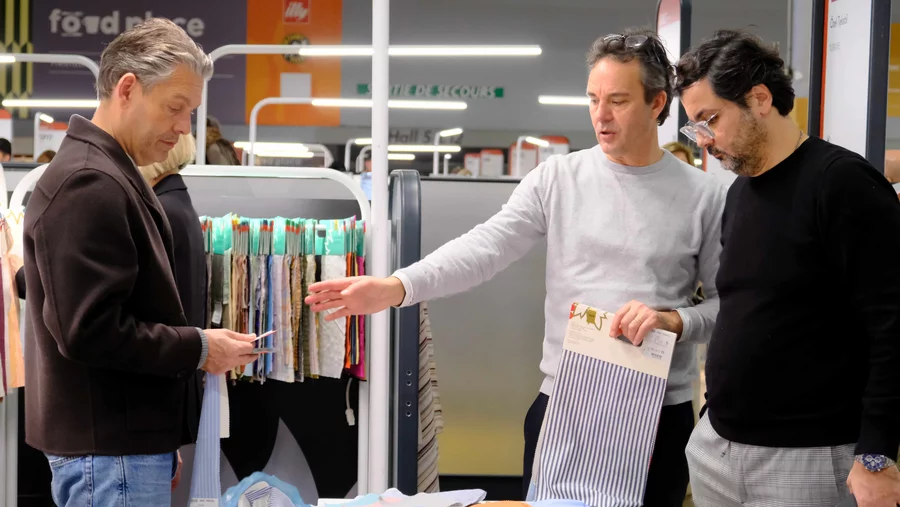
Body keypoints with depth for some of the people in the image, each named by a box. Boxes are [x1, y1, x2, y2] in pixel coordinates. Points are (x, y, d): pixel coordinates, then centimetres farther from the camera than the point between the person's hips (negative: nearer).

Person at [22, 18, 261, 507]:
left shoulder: (111, 177, 16)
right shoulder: (89, 184, -17)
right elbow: (90, 331, -24)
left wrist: (160, 444, 19)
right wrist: (199, 349, -13)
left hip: (127, 439, 10)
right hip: (109, 449, -10)